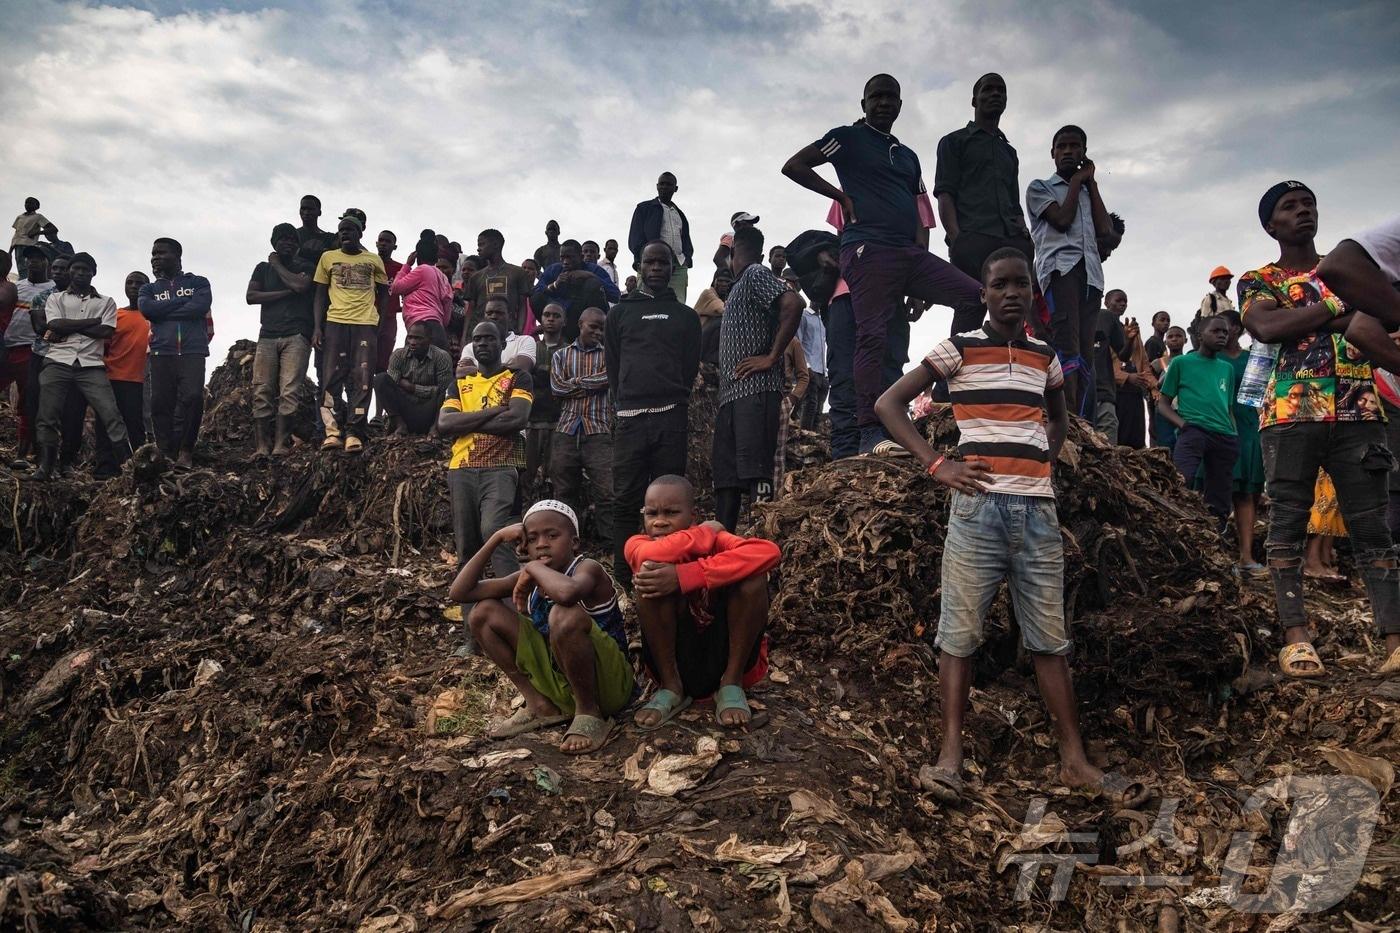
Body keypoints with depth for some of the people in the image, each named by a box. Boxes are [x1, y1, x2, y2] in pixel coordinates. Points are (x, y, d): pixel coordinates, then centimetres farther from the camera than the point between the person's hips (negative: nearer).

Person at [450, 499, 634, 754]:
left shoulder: (587, 568, -17)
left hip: (609, 684, -7)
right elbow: (460, 592, -2)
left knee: (565, 614, -36)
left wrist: (535, 568, -23)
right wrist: (496, 540, -7)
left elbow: (567, 592, -44)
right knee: (483, 613, 2)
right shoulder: (529, 580, 2)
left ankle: (589, 714, -14)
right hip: (558, 684, 7)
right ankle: (539, 705, 6)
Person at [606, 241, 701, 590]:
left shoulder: (686, 316, 17)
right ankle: (623, 579, 0)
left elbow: (691, 366, 13)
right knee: (626, 501, -3)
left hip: (672, 417, 0)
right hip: (630, 417, 0)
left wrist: (675, 402, 5)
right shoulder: (620, 312, 17)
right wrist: (625, 403, 6)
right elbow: (611, 364, 13)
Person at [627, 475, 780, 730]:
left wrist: (684, 575, -39)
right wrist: (704, 533, -20)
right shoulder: (637, 544, -8)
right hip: (673, 660, 0)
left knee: (754, 574, -24)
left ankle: (731, 684, -9)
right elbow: (650, 556, -36)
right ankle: (671, 687, -10)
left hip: (728, 657, 0)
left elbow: (770, 552, -35)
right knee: (651, 576, -24)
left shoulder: (714, 537, -11)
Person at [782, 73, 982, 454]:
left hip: (910, 252, 6)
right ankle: (871, 433, -14)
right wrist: (843, 197, -1)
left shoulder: (908, 156, 27)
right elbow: (793, 166, 2)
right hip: (869, 251, -6)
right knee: (873, 337, -15)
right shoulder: (849, 138, 10)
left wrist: (922, 282, 13)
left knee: (978, 297, -6)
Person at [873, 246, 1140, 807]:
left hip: (1037, 509, 4)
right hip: (977, 506, -4)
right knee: (960, 634, -5)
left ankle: (1074, 759, 11)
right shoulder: (959, 350, 3)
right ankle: (950, 755, 0)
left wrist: (1044, 461, 14)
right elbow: (889, 404, 0)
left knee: (1051, 638, 6)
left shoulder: (1045, 357, 16)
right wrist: (936, 465, -8)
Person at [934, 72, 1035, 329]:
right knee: (969, 314, -16)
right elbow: (944, 194, 2)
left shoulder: (1009, 151, 33)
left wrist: (1023, 232, 7)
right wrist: (956, 239, -14)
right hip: (972, 239, -5)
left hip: (1012, 242, 5)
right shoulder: (954, 141, 15)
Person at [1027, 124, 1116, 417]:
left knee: (1084, 350, -5)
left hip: (1090, 271, 6)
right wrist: (1077, 181, 12)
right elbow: (1062, 219, -2)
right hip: (1059, 266, -6)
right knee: (1067, 347, -22)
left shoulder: (1088, 191, 31)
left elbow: (1105, 229, 13)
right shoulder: (1040, 187, 17)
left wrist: (1090, 182, 18)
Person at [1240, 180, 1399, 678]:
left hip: (1357, 411, 2)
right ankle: (1296, 637, -1)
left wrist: (1302, 322, -7)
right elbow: (1266, 328, -9)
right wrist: (1335, 306, -3)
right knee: (1287, 525, -3)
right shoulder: (1256, 280, 11)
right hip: (1289, 413, -2)